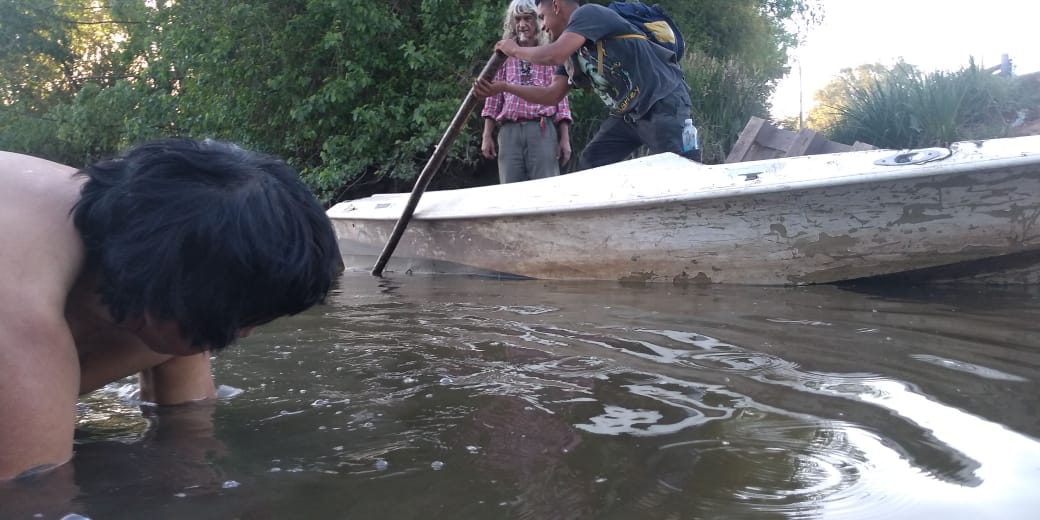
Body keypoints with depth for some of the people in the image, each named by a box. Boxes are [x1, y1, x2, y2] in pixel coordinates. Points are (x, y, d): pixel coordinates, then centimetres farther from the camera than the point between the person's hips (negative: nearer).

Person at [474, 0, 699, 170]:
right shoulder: (571, 51, 18)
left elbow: (552, 56, -22)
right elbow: (552, 95, 16)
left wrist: (516, 50, -3)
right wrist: (504, 87, 12)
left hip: (662, 104, -10)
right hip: (629, 114, 10)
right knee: (592, 161, 8)